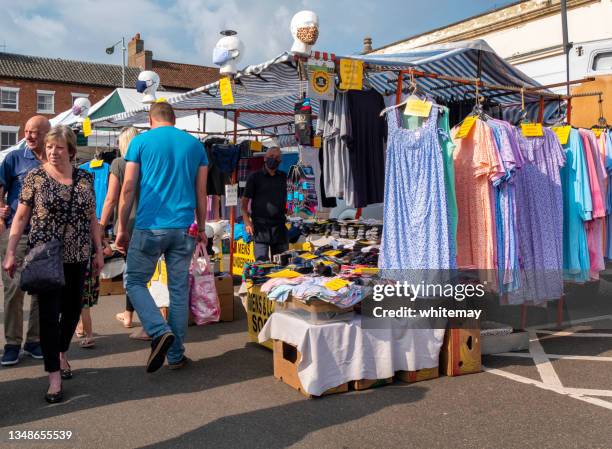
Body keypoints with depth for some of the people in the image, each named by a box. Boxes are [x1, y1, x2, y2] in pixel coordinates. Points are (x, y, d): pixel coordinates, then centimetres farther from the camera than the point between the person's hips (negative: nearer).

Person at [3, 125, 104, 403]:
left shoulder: (85, 178, 4)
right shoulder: (35, 177, -2)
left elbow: (92, 218, 10)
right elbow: (21, 217, 0)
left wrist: (99, 251, 8)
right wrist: (11, 252, -5)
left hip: (78, 256, 3)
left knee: (72, 308, 12)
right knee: (50, 313, -3)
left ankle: (61, 353, 38)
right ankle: (54, 376, 4)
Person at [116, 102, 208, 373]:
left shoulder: (141, 141, 2)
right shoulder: (195, 144, 10)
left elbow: (128, 190, 0)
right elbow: (201, 193, 11)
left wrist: (122, 228, 7)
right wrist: (201, 228, 20)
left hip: (150, 226, -3)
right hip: (184, 229, 3)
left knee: (134, 281, 11)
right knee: (179, 290, 8)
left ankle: (160, 331, -10)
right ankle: (175, 355, 15)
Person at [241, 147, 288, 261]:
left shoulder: (283, 177, 15)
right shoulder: (255, 177, 3)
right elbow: (244, 201, 1)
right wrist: (247, 222, -11)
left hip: (279, 226, 4)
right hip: (260, 226, -4)